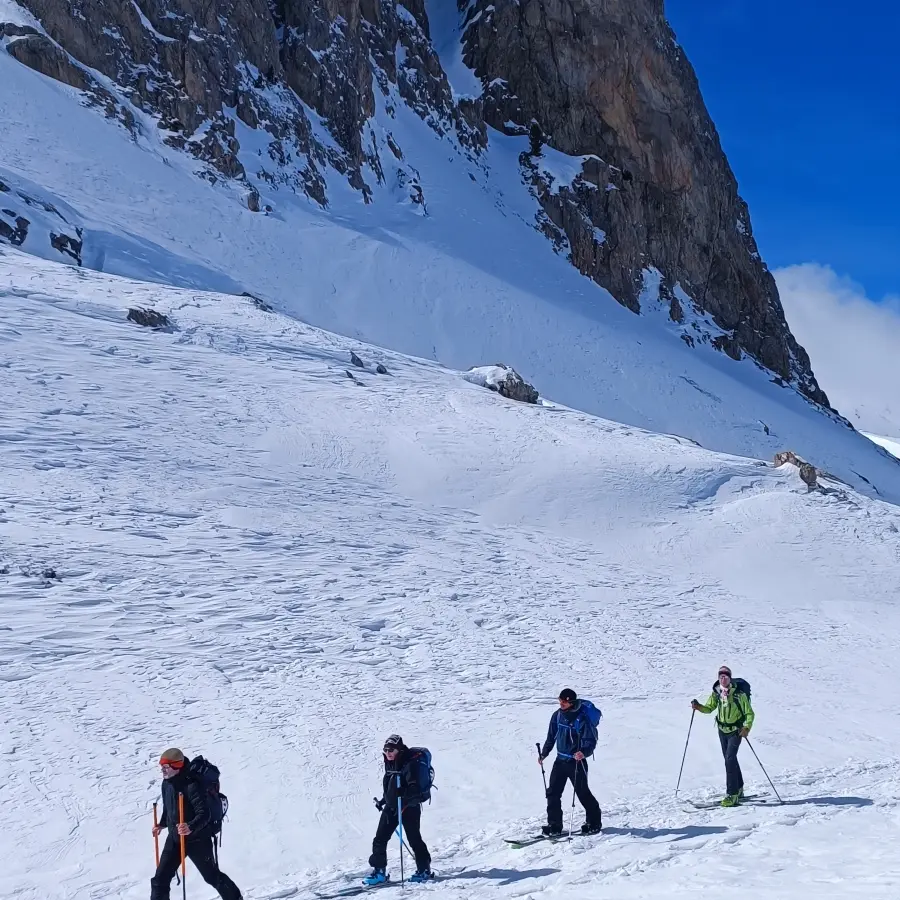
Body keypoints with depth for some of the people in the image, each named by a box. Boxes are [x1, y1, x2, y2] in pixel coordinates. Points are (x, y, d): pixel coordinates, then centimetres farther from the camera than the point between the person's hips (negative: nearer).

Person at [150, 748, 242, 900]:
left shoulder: (191, 785, -25)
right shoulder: (166, 783, 0)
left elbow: (204, 814, -31)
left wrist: (191, 827, -47)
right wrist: (162, 824, 16)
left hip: (197, 840, -7)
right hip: (174, 838, 7)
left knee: (212, 876, 12)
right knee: (160, 879, 0)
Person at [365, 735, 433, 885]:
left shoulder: (408, 764, -15)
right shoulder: (389, 764, 10)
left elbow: (413, 787, -22)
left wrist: (404, 799, -32)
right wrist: (384, 800, 20)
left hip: (408, 807, -8)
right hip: (391, 806, 8)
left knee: (414, 838, 0)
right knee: (380, 839, 2)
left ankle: (424, 869, 15)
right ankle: (379, 871, 8)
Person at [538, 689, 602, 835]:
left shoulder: (582, 719, -18)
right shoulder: (557, 715, 2)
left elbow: (591, 741, -19)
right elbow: (551, 736, 15)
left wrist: (584, 752, -37)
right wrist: (544, 753, 15)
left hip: (576, 761, -6)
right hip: (560, 760, 6)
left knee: (583, 792, 2)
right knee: (553, 792, 2)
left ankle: (594, 823, 20)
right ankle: (554, 825, 9)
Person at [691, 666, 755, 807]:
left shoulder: (739, 694, -18)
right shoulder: (716, 693, -3)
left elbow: (749, 713, -13)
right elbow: (709, 708, 7)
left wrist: (747, 727, -28)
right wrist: (698, 707, -13)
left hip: (736, 731, -6)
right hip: (722, 730, 6)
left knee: (730, 759, -16)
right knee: (730, 759, 15)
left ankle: (732, 794, -15)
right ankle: (738, 789, 32)